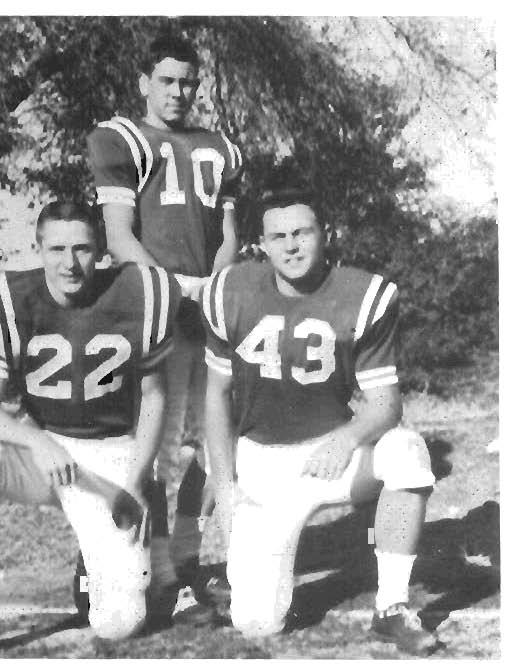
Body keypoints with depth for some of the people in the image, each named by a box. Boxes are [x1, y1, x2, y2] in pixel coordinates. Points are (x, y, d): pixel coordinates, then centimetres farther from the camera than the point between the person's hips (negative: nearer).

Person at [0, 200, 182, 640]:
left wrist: (135, 483, -4)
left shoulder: (138, 297, -8)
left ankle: (125, 560, 23)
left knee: (118, 622, -12)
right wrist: (38, 442, -34)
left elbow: (152, 396, 3)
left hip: (111, 456, 0)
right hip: (37, 444, 0)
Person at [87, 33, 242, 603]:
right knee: (160, 444, -6)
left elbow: (228, 236, 16)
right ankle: (160, 571, 1)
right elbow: (120, 240, -3)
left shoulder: (219, 150, 20)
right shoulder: (119, 140, 5)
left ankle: (188, 558, 18)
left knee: (210, 438, 6)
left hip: (214, 311, 5)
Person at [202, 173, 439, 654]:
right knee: (256, 624, -11)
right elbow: (217, 393, 4)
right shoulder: (231, 294, -7)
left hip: (334, 448, 0)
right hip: (261, 460, 0)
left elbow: (385, 401, -10)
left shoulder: (365, 298, -12)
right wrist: (223, 486, -1)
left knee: (406, 452, -34)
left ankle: (391, 609, -16)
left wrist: (349, 439, -32)